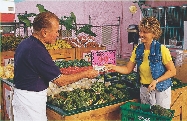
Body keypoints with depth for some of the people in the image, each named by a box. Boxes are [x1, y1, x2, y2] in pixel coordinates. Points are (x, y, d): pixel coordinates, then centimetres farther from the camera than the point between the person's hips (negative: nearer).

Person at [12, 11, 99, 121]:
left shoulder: (25, 43, 4)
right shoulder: (37, 51, -26)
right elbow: (60, 81, -22)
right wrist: (86, 74, -11)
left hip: (21, 95, 9)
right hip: (31, 99, -9)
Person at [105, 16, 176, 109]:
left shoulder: (161, 50, -17)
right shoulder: (137, 49, -3)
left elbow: (172, 71, -11)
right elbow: (128, 69, 0)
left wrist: (156, 81, -22)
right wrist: (114, 67, -16)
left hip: (161, 90, -4)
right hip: (144, 89, 4)